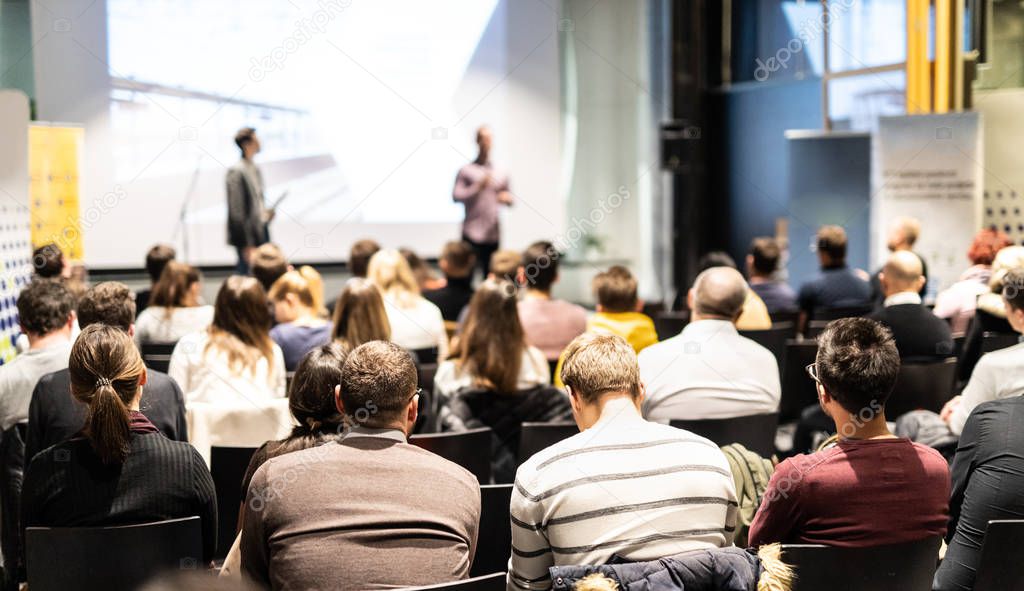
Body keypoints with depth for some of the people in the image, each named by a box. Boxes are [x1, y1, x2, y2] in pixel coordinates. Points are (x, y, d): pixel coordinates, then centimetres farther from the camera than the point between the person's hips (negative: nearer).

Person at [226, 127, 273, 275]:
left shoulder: (255, 169, 10)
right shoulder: (236, 172, -14)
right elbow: (237, 210, -16)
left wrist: (265, 213, 3)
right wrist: (247, 244, -16)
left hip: (261, 232, 8)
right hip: (248, 235, -8)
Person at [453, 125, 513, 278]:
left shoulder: (501, 174, 14)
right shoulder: (466, 171, 2)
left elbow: (509, 198, 21)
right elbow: (456, 196, -6)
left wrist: (507, 198, -2)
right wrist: (478, 187, -15)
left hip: (493, 233, 4)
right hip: (472, 233, -4)